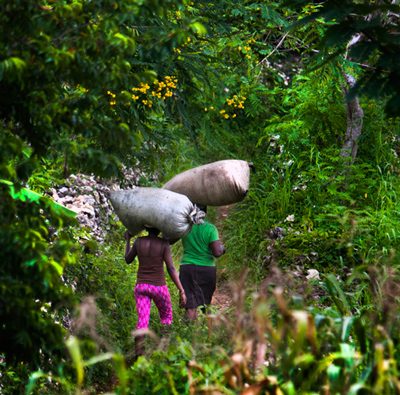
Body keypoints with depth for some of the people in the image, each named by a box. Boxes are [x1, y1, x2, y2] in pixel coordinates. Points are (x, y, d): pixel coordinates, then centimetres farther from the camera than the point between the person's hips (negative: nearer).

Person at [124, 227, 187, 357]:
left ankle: (138, 354, -17)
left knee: (142, 321, -1)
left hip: (141, 286, 2)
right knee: (166, 315, 23)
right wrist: (181, 291, -13)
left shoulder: (139, 241, -4)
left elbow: (128, 259, 13)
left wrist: (128, 240, 26)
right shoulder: (164, 244, -11)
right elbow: (171, 269, -15)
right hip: (159, 287, -2)